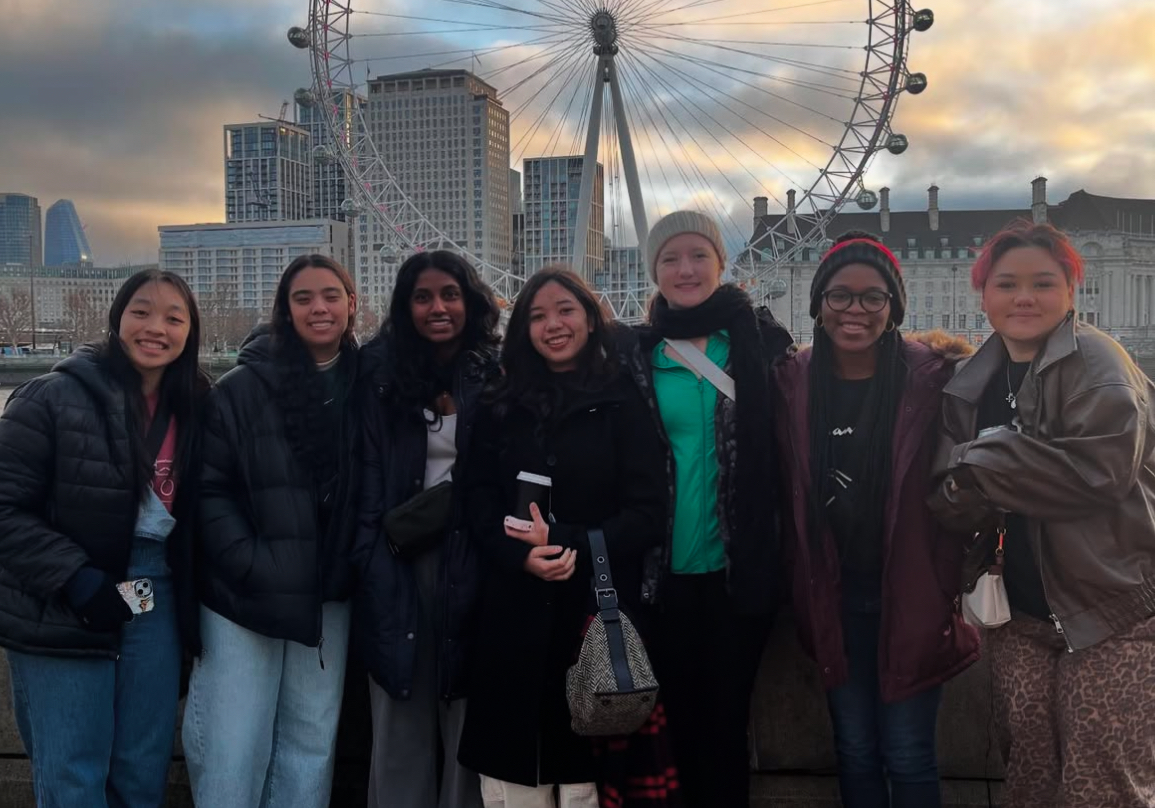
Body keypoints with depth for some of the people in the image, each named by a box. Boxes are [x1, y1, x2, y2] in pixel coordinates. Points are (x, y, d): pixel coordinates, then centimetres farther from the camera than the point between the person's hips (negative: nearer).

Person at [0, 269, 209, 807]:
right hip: (61, 613, -4)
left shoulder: (195, 408, 6)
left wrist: (188, 595, 4)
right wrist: (76, 580, -20)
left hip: (155, 605, 5)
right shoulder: (54, 397, -11)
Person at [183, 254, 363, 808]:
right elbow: (209, 490, -7)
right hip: (243, 600, -3)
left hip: (327, 600, 3)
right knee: (230, 753, 2)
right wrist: (254, 566, -15)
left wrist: (356, 561, -2)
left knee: (311, 745, 13)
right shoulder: (242, 389, -6)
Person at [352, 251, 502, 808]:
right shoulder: (383, 375, 4)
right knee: (401, 726, 7)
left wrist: (452, 498, -10)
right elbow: (369, 476, 2)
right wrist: (371, 554, -5)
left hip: (474, 562, -1)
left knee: (470, 726, 5)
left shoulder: (499, 375, 1)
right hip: (400, 564, 1)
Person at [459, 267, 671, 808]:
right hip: (515, 614, 2)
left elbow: (648, 513, -3)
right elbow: (479, 505, 5)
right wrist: (521, 555, -14)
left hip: (600, 610, -2)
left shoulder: (623, 404, 3)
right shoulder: (502, 407, 11)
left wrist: (569, 545, -16)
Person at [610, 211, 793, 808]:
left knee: (726, 718, 7)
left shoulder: (760, 337, 1)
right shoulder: (634, 352, 4)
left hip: (739, 567, -1)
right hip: (665, 571, 1)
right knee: (682, 718, 11)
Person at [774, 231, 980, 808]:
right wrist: (799, 584, 1)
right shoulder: (793, 383, 1)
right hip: (833, 596, 2)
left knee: (908, 757, 4)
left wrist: (949, 584, -10)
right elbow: (787, 492, 5)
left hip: (911, 592, -2)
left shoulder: (933, 377, -6)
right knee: (855, 752, 13)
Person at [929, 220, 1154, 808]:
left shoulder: (1097, 364, -8)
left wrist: (978, 465, -15)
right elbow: (952, 497, 9)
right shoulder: (973, 382, 9)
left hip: (1111, 610, -5)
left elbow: (1099, 465, -23)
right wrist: (961, 493, -15)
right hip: (1019, 610, 5)